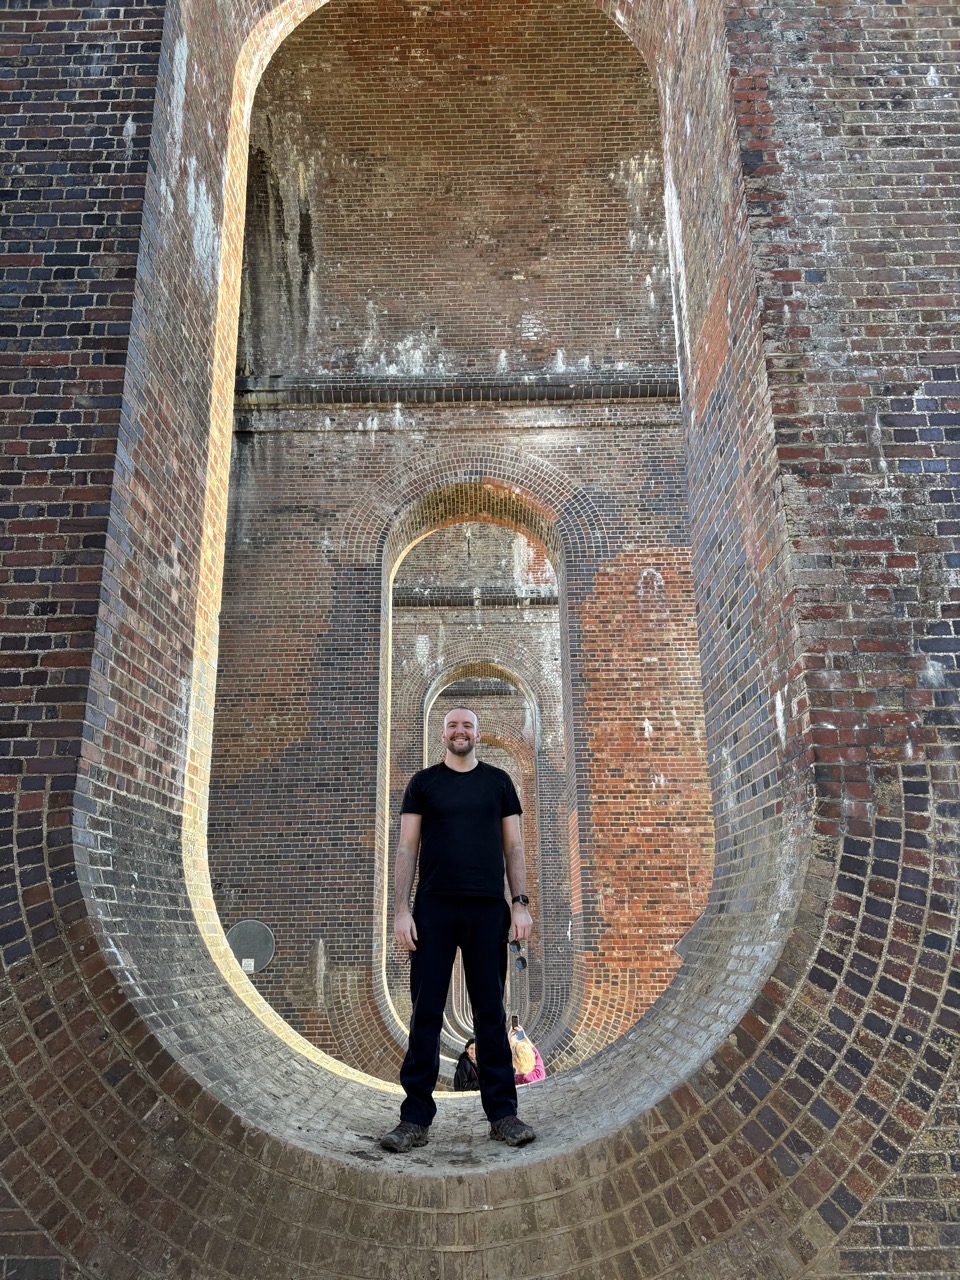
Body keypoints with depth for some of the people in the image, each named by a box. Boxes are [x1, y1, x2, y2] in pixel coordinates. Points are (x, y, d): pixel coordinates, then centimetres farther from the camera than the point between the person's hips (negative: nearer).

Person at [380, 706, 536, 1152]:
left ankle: (503, 1114, 15)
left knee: (491, 1013, 7)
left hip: (488, 910, 1)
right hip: (434, 909, 0)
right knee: (425, 1014, 2)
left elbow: (513, 847, 9)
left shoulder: (498, 781, 10)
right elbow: (407, 848, 4)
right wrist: (400, 909, -4)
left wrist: (520, 903, 0)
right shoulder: (423, 783, 8)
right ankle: (416, 1119, 11)